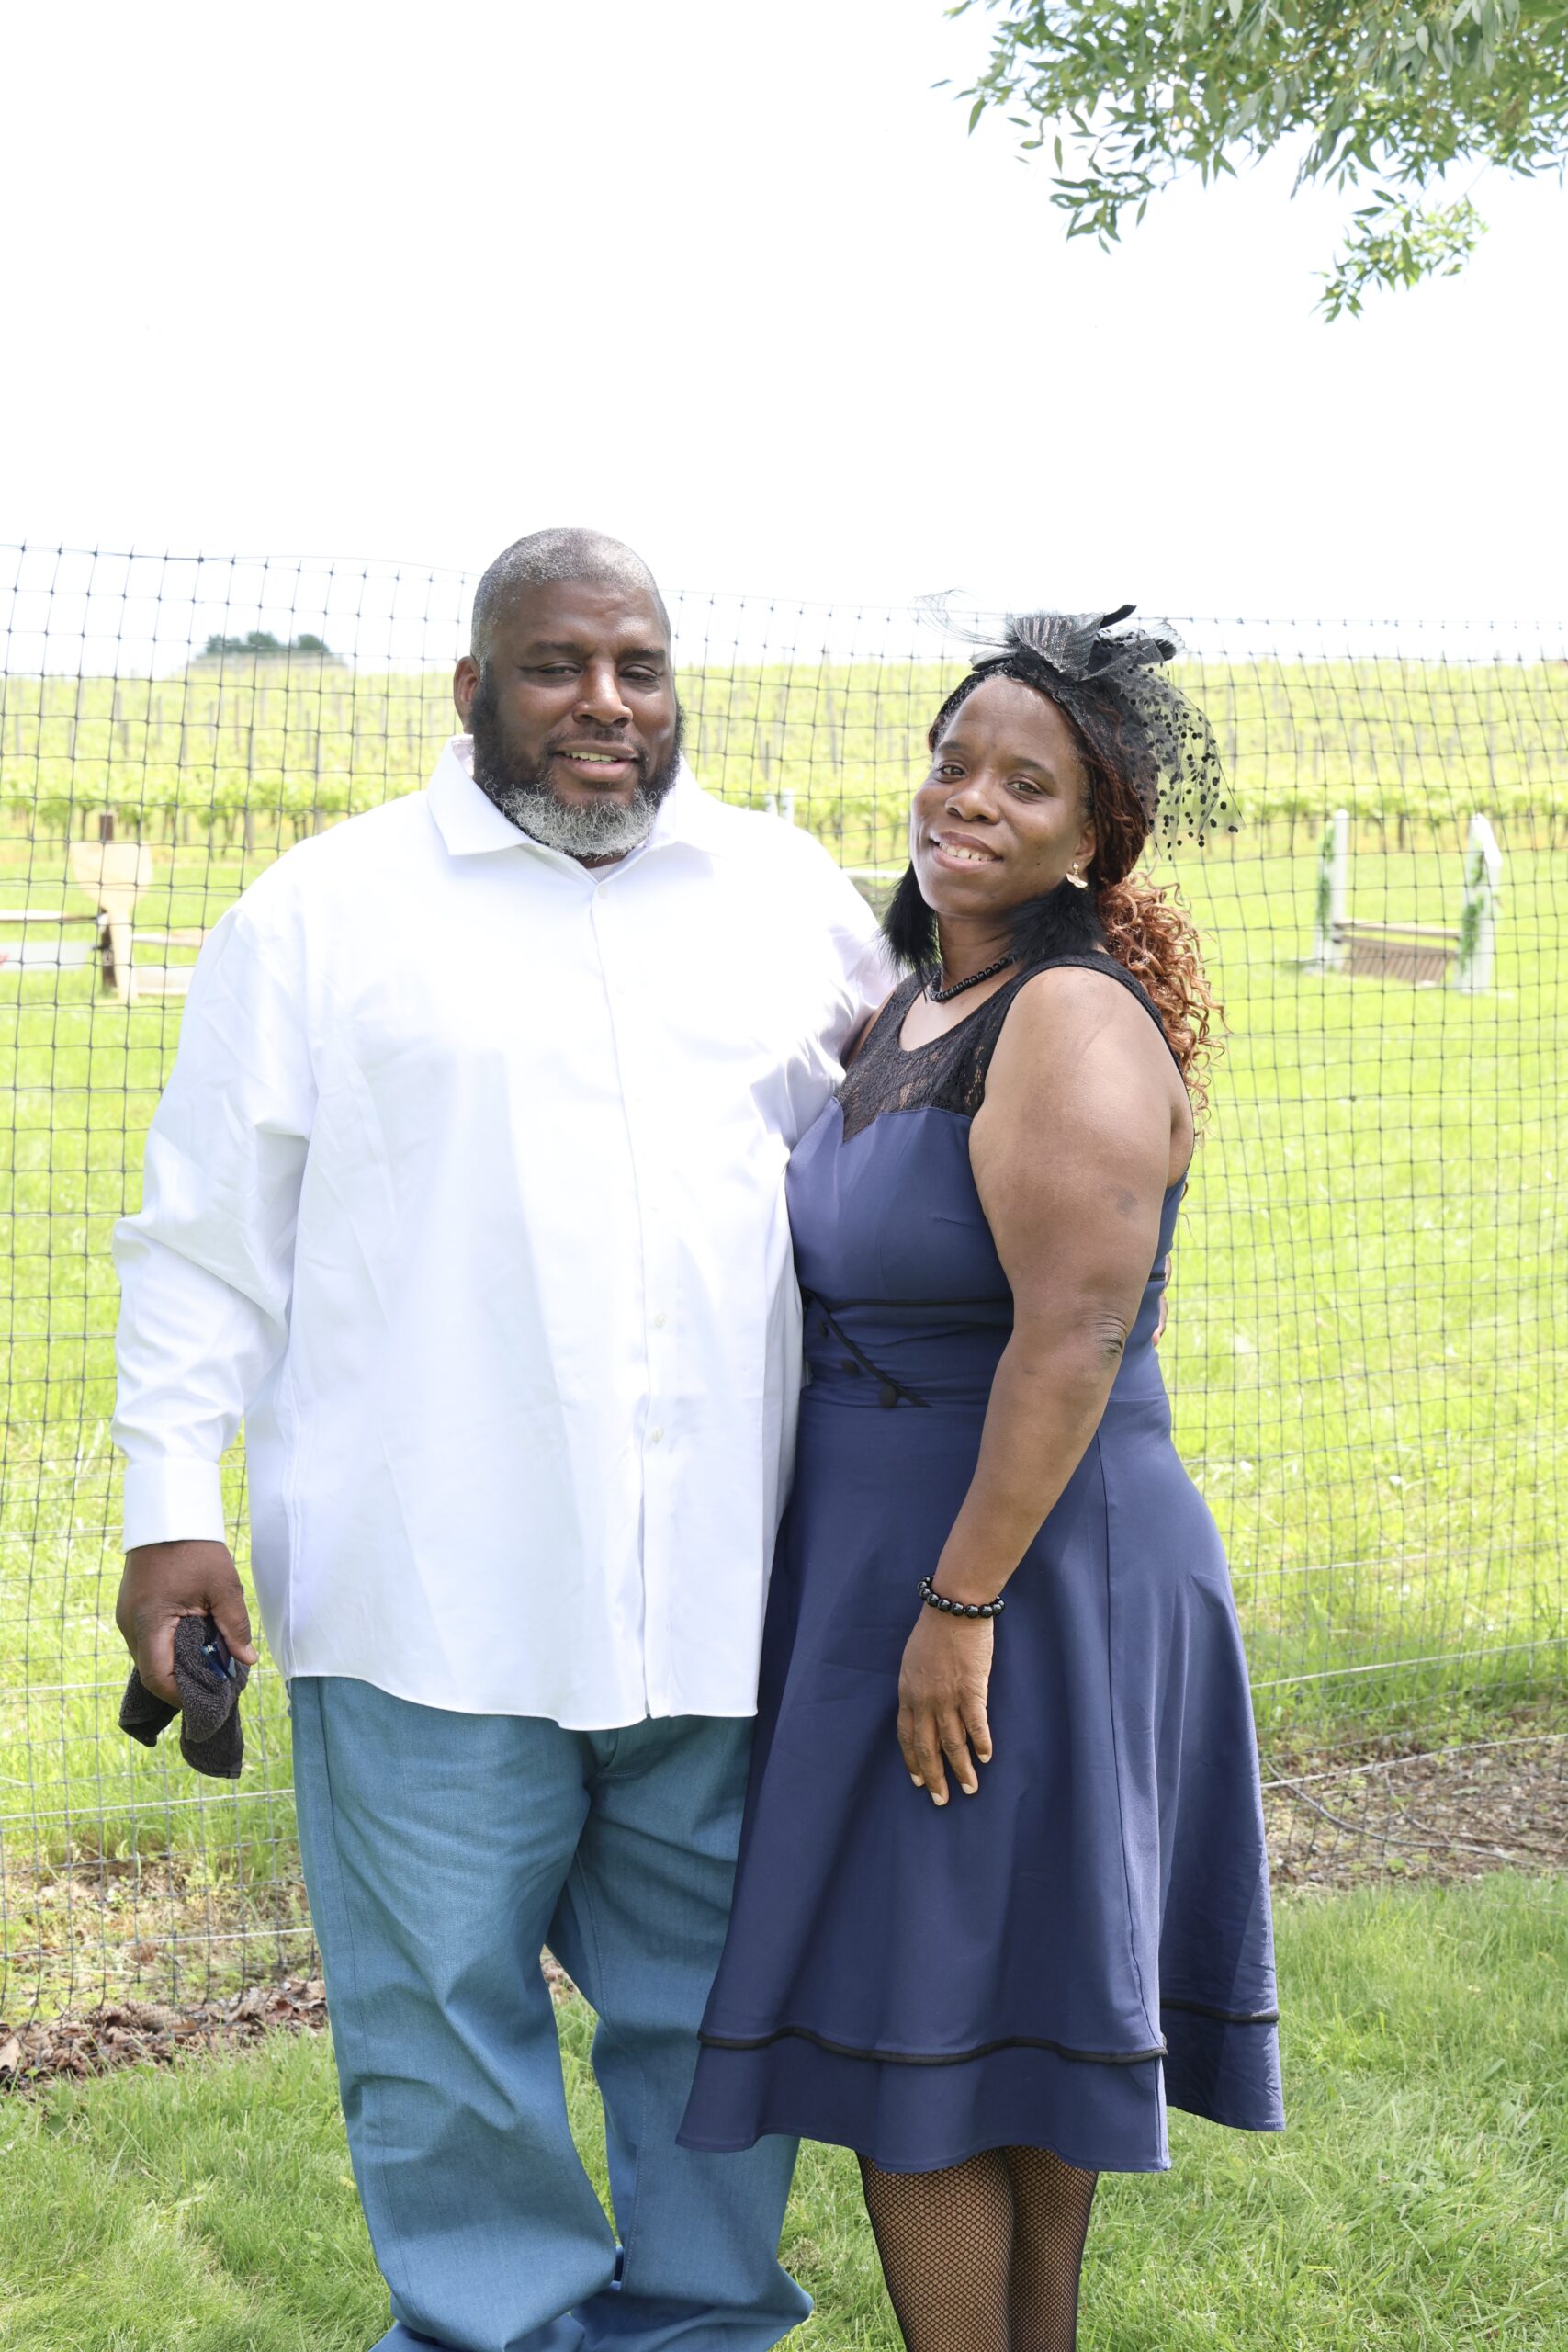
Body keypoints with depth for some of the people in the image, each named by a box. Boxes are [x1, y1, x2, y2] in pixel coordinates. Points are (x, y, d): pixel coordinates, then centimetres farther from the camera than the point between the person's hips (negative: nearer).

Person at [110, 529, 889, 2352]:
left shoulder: (789, 894, 12)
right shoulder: (326, 908, 2)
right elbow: (209, 1231, 2)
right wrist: (171, 1501, -5)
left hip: (724, 1589, 3)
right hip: (436, 1595, -3)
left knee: (714, 2000, 14)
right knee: (444, 2014, 6)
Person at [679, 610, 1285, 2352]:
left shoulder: (1075, 1026, -19)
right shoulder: (913, 1006, 11)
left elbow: (1072, 1339, -25)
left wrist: (960, 1604, -24)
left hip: (1022, 1573, -9)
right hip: (886, 1558, 9)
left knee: (920, 2016, 0)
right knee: (1015, 2006, 18)